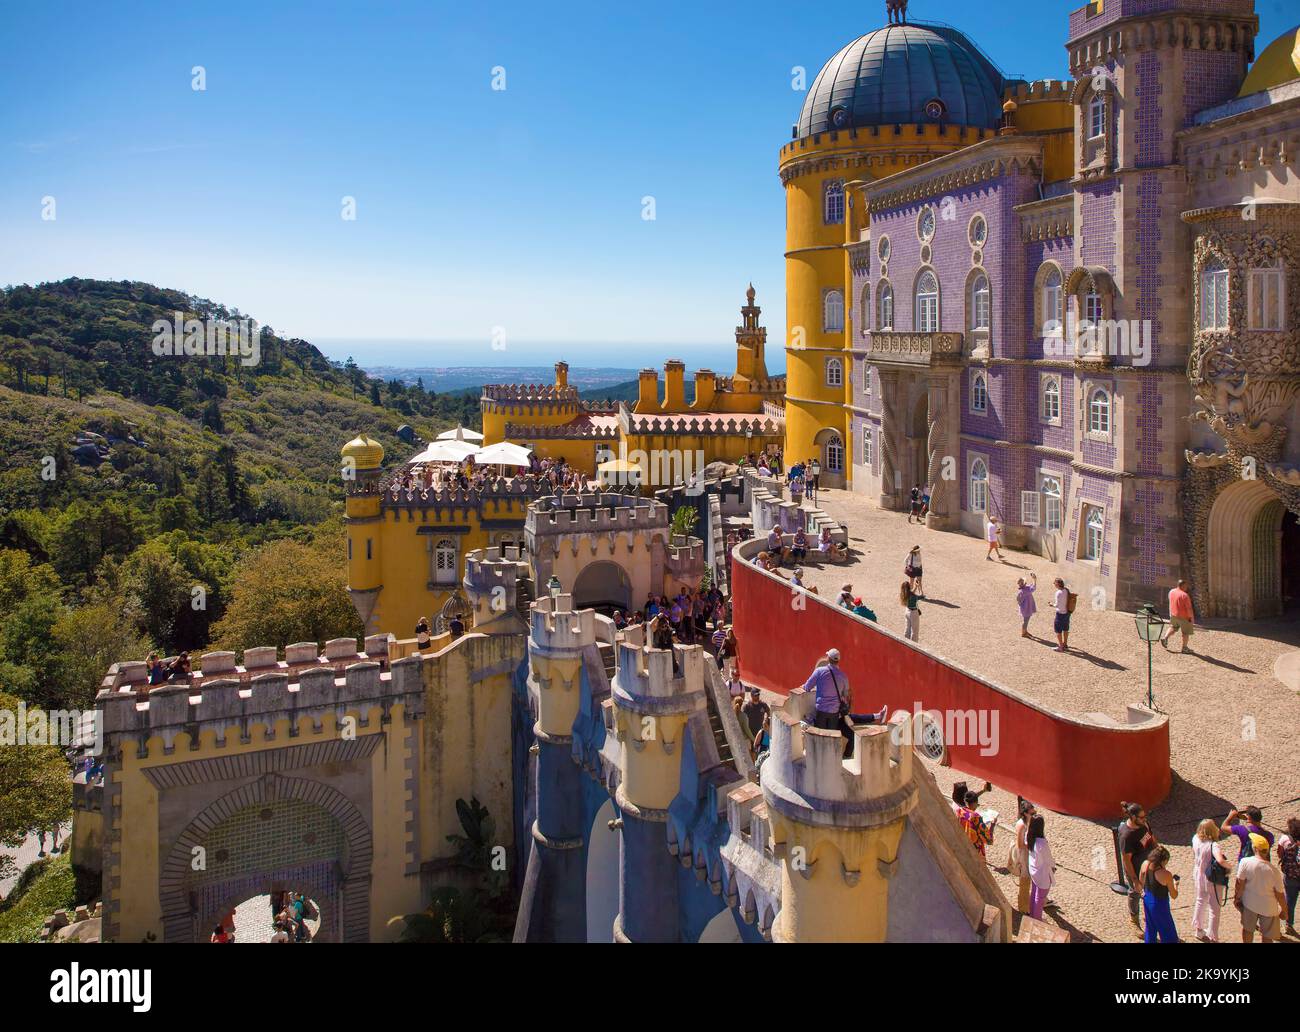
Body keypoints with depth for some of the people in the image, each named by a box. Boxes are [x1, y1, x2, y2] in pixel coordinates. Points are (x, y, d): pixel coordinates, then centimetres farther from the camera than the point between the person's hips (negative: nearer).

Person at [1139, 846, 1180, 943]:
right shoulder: (1166, 874, -28)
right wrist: (1175, 884, 3)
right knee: (1169, 935, 11)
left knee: (1150, 927, 28)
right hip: (1159, 905, -7)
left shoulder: (1145, 865, -12)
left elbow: (1140, 882, 6)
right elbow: (1174, 896, -15)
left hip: (1147, 901, 7)